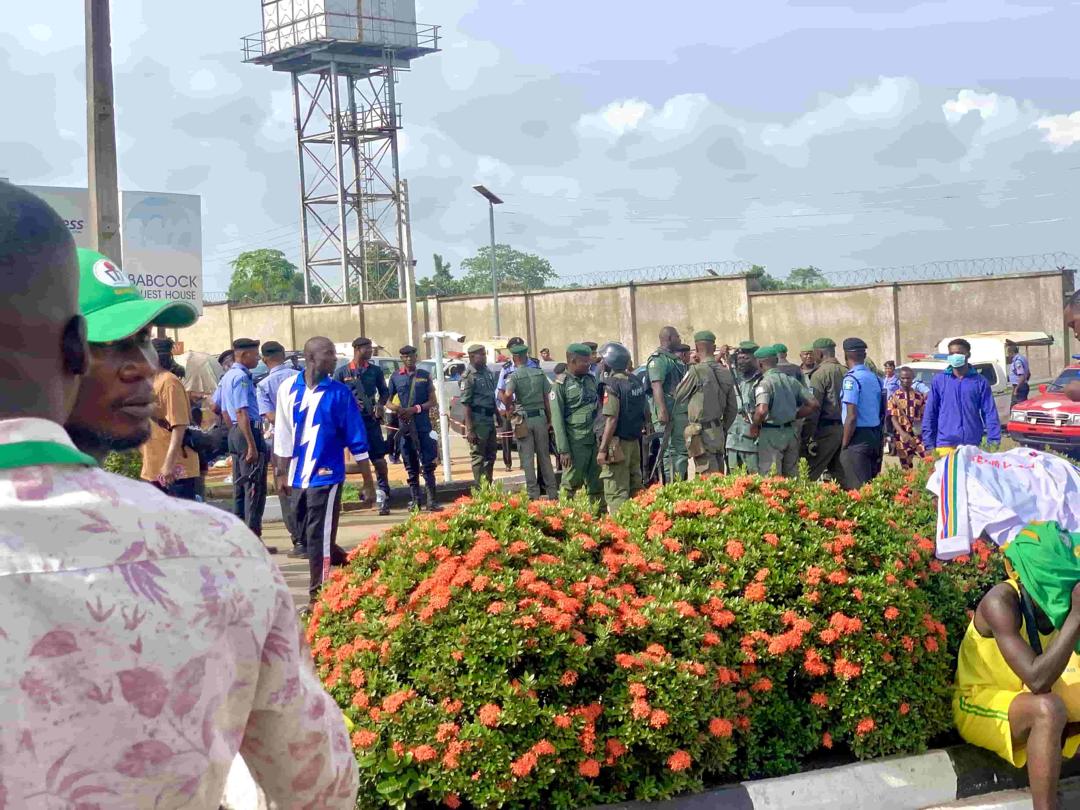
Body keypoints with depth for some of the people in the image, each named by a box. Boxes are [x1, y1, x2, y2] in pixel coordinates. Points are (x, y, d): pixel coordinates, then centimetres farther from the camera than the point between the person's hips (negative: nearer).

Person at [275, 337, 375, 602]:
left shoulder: (339, 393, -7)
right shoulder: (288, 389, 1)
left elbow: (357, 440, -4)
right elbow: (283, 436, 9)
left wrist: (368, 482, -4)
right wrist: (282, 474, 9)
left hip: (325, 477, -4)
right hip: (297, 478, 4)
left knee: (319, 539, -4)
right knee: (305, 537, 15)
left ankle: (318, 598, 6)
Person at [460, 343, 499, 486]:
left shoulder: (488, 372, 12)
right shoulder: (469, 376, -12)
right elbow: (465, 404, -16)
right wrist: (469, 429, -21)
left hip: (490, 419, 8)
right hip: (478, 419, -8)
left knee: (491, 455, 14)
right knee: (478, 457, -3)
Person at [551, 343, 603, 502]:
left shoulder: (591, 380, 13)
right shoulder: (561, 384, -4)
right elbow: (557, 419, -8)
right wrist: (563, 450, -13)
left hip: (595, 440, 5)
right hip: (576, 443, -5)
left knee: (597, 486, 8)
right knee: (571, 484, -1)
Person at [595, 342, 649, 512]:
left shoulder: (611, 385, -15)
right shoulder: (636, 381, 9)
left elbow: (611, 420, -21)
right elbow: (646, 413, 15)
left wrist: (602, 449, -20)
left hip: (616, 443, -8)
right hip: (634, 441, 8)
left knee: (616, 493, -6)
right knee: (635, 489, 15)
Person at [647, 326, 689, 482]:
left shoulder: (676, 359, 21)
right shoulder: (658, 359, -11)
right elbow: (656, 386, -21)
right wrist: (662, 411, -28)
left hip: (681, 412, 10)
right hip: (668, 415, -10)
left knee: (682, 450, 12)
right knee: (669, 452, -8)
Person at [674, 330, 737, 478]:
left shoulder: (696, 371, -12)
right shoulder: (726, 373, 7)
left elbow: (678, 396, 0)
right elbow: (733, 409, 12)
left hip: (702, 433, -6)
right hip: (718, 433, 6)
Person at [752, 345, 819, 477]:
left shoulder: (764, 382, -13)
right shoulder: (791, 380, 7)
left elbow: (762, 411, -28)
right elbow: (813, 404, 7)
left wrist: (754, 426, -10)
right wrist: (794, 416, 13)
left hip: (771, 434, -6)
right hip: (791, 432, 6)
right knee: (792, 478, 14)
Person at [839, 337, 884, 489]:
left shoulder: (851, 379, -14)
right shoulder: (875, 378, 10)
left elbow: (851, 416, -18)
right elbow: (882, 412, 15)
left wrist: (844, 444, -11)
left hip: (858, 437, -8)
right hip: (876, 437, 8)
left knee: (856, 488, -5)